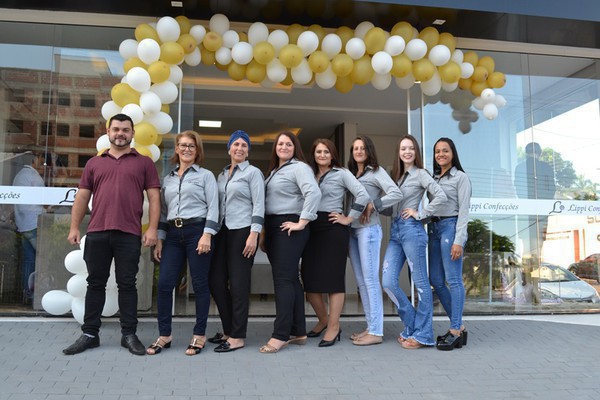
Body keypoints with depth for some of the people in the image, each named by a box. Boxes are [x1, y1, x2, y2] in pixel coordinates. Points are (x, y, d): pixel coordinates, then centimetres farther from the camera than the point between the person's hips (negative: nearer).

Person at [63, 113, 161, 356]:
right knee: (95, 283, 9)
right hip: (97, 233, 3)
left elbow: (154, 198, 2)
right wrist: (74, 227, 6)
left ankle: (129, 334, 13)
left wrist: (152, 228, -7)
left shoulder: (144, 163, 7)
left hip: (129, 234, -2)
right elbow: (82, 197, 14)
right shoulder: (94, 163, 15)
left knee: (127, 284, 4)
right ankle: (90, 334, 18)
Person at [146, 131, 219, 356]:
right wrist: (159, 238, 9)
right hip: (173, 234, 4)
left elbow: (213, 207, -3)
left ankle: (199, 335, 10)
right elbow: (163, 211, 17)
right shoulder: (168, 179, 18)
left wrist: (207, 235, -14)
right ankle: (164, 335, 10)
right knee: (164, 284, -1)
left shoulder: (205, 175, 5)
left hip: (197, 231, -4)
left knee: (200, 284, 1)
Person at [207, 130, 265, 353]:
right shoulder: (222, 175, 17)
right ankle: (228, 330, 20)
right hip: (223, 232, 6)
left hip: (242, 232, -6)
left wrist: (254, 235, -17)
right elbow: (217, 205, 18)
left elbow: (259, 205, -8)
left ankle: (237, 337, 5)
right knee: (216, 281, 5)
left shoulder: (253, 173, 0)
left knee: (238, 284, -4)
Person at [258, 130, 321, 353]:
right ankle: (298, 332, 16)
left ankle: (281, 335, -7)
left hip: (289, 228, -9)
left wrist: (302, 223, -22)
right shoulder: (274, 171, 21)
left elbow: (314, 193, -22)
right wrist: (264, 234, 16)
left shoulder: (299, 167, -6)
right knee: (290, 279, 10)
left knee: (284, 279, -10)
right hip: (273, 227, 9)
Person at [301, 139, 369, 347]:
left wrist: (349, 219, -9)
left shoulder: (341, 173, 1)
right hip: (311, 229, 5)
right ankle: (323, 319, 27)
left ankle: (333, 326, 9)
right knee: (310, 278, 6)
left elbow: (363, 195, -9)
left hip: (333, 228, -5)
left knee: (332, 278, -1)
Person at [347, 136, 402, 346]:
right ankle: (370, 327, 16)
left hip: (368, 229, -7)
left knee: (370, 279, -7)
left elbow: (397, 194, -13)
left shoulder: (376, 172, -1)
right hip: (352, 230, 7)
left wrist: (372, 206, -13)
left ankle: (376, 332, -3)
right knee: (360, 280, 9)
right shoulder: (350, 174, 17)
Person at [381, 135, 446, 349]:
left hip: (411, 229, -7)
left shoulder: (420, 173, -2)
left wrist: (420, 213, -11)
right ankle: (412, 326, 15)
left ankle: (423, 334, 9)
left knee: (420, 283, 1)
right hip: (395, 231, 7)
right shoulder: (395, 174, 18)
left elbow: (441, 196, -14)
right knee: (388, 282, -1)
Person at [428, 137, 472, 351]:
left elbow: (463, 211, -7)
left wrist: (458, 241, -14)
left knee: (454, 280, -6)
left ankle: (455, 331, -1)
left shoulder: (460, 177, 0)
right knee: (436, 280, 6)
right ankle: (459, 327, 16)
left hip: (451, 226, -7)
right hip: (433, 228, 7)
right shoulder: (433, 178, 17)